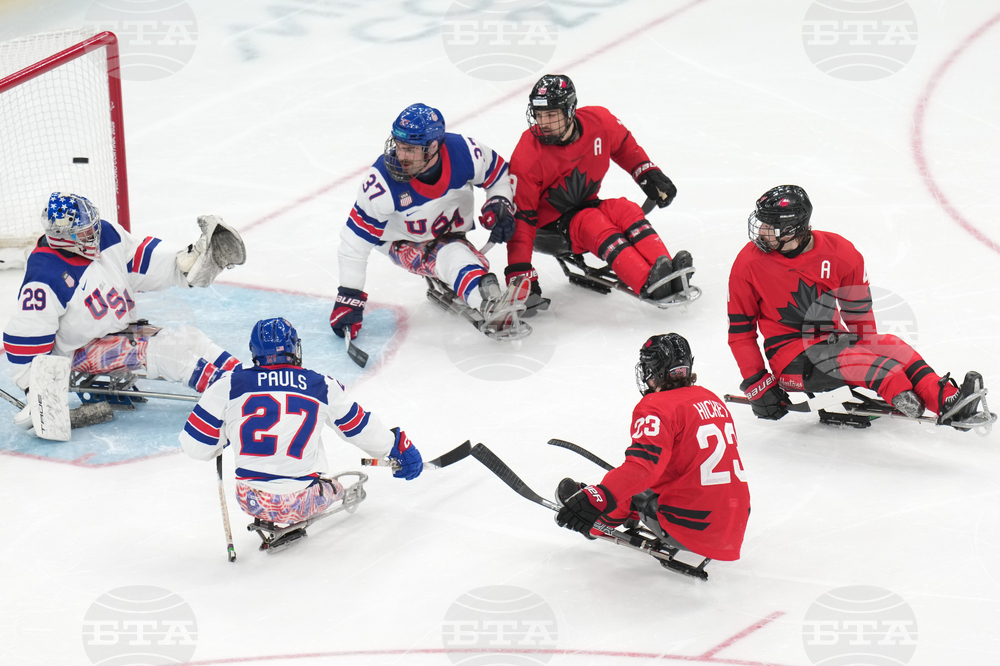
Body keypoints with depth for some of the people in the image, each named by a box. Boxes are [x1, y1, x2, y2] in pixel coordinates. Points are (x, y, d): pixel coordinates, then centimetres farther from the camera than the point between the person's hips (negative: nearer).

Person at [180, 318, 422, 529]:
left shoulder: (229, 385, -2)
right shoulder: (322, 386, 1)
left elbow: (194, 445, 2)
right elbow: (363, 430, 12)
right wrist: (399, 446, 30)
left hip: (252, 503, 1)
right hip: (301, 501, -1)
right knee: (334, 490, 31)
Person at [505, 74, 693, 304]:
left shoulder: (598, 121, -12)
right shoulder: (527, 159, -23)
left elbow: (625, 146, 14)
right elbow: (520, 218, -21)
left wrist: (649, 174, 11)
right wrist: (519, 273, -25)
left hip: (586, 205, 5)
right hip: (550, 222, -5)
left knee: (626, 211, -25)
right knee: (597, 226, -32)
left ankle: (667, 273, -41)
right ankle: (649, 286, -51)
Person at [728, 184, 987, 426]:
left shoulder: (839, 251, -4)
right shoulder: (749, 263, -9)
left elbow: (858, 311, 9)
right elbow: (739, 331, -4)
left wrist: (867, 350, 1)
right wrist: (756, 385, -9)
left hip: (833, 340, 4)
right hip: (790, 355, -4)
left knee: (889, 345, -23)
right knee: (848, 358, -33)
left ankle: (946, 399, -41)